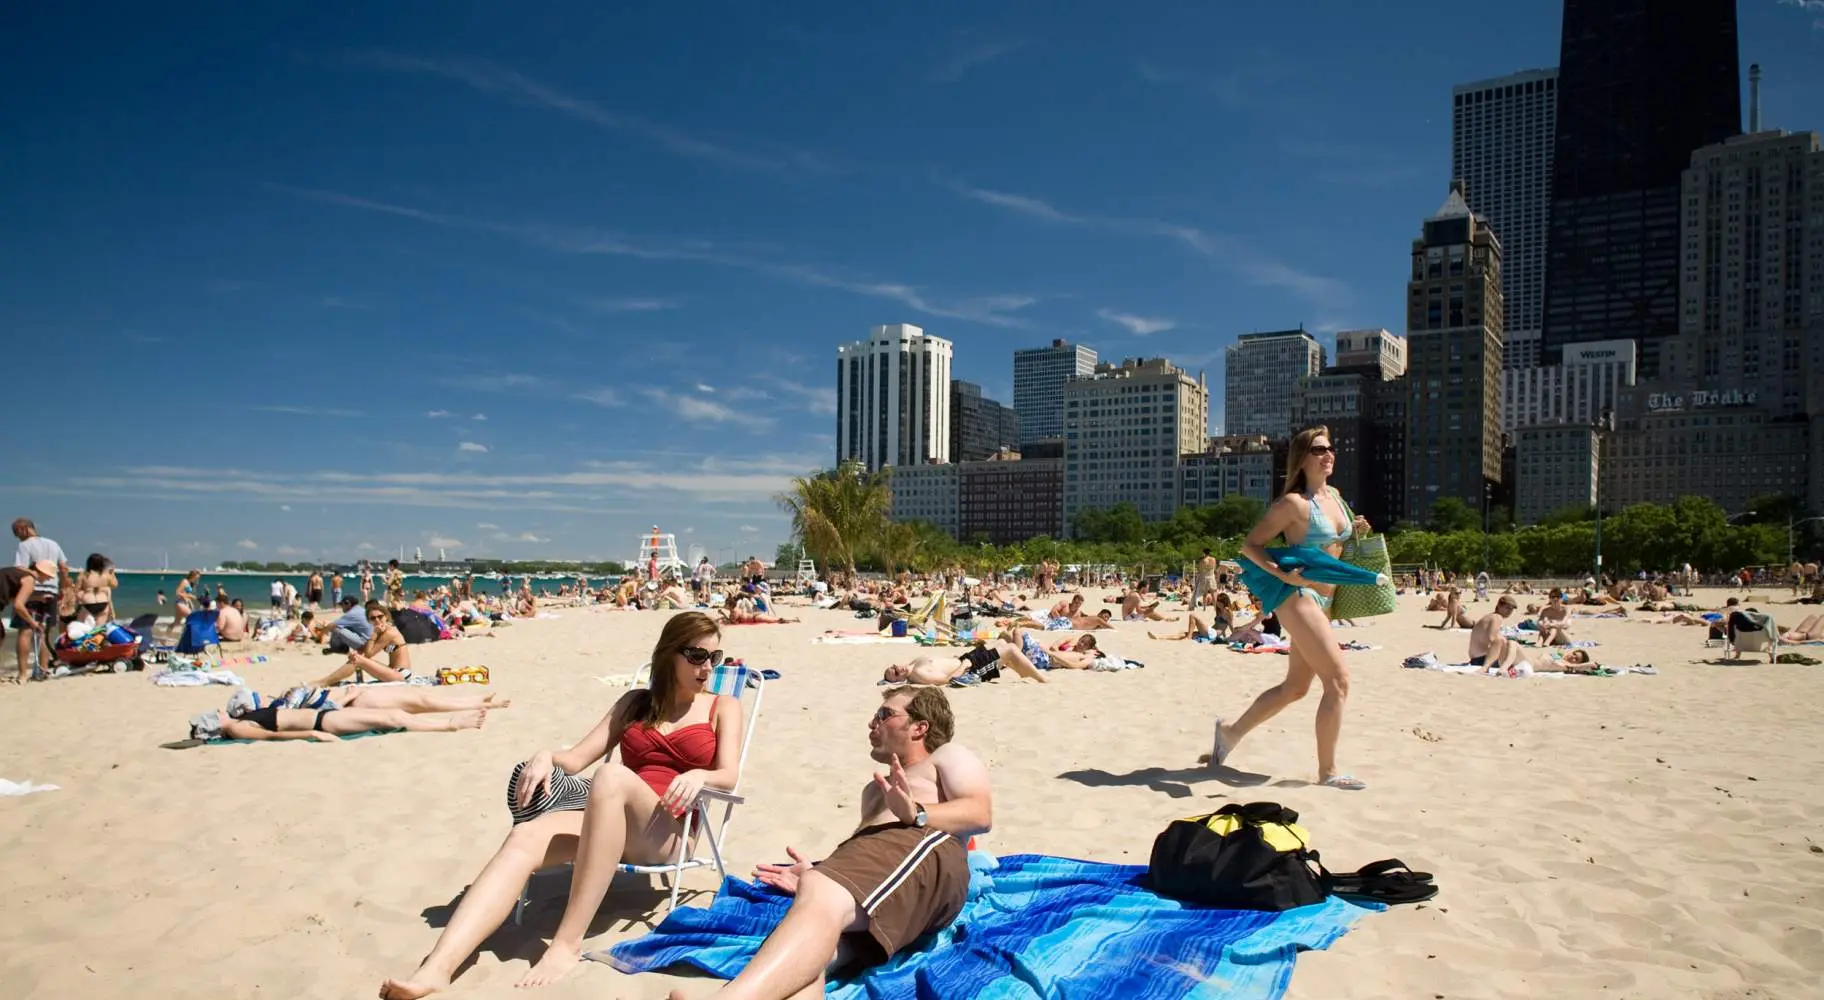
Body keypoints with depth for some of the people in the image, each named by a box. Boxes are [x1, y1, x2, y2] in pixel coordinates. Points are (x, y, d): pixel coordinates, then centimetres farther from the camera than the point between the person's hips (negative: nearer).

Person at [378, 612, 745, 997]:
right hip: (607, 819, 4)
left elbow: (728, 775, -1)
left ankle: (568, 943, -39)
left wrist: (699, 775, -24)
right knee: (524, 839, -28)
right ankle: (436, 968, -45)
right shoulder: (636, 702, 22)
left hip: (667, 831, -4)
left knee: (612, 775, -37)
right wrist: (547, 756, -8)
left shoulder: (724, 707, 14)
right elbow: (578, 757, 14)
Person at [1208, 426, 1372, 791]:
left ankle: (1231, 732, 31)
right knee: (1338, 680, -11)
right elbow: (1250, 545, -11)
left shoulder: (1335, 495, 12)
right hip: (1298, 597, -9)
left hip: (1323, 601, 9)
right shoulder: (1294, 502, -12)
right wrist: (1283, 574, -24)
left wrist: (1356, 532, 8)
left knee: (1295, 687, 15)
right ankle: (1328, 771, 0)